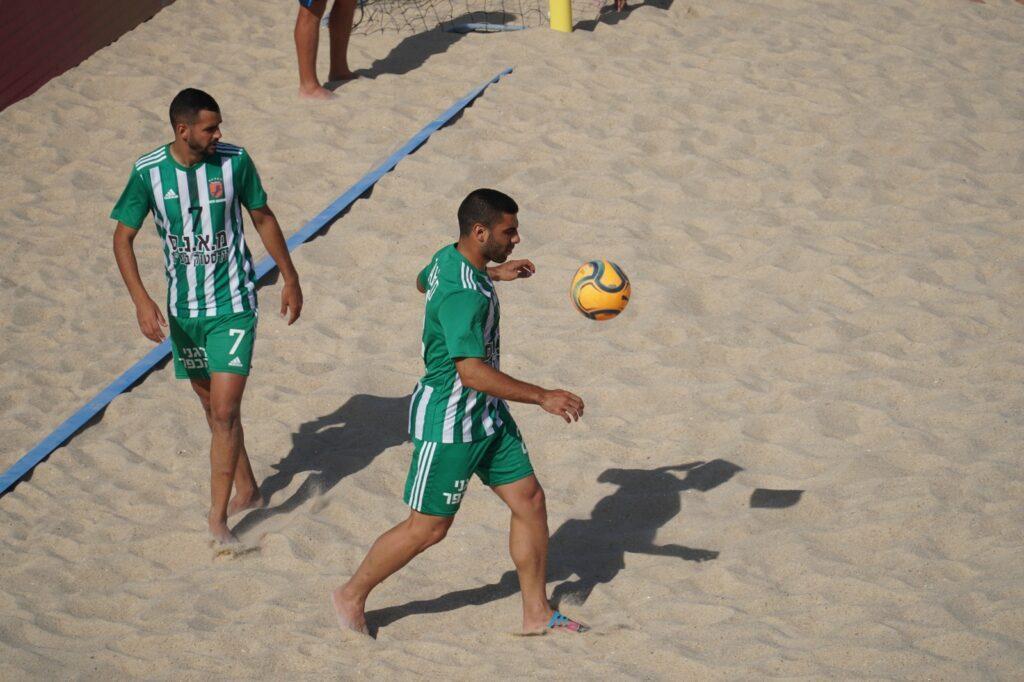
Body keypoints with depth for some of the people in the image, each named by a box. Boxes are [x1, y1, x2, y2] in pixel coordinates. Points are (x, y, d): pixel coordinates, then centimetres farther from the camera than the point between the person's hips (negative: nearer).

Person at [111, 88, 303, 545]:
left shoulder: (234, 161, -10)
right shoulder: (148, 172, -9)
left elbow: (263, 218, 5)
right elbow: (123, 237, -3)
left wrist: (290, 278, 11)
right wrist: (141, 301, -15)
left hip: (233, 306, -2)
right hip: (183, 310, 3)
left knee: (225, 412, -11)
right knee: (213, 408, 16)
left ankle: (218, 517, -5)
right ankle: (246, 490, 35)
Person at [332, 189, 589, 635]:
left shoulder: (448, 259, 0)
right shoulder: (464, 296, -30)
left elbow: (423, 283, 25)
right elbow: (471, 371, -38)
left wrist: (494, 273, 29)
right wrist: (542, 397, -37)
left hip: (487, 415, 10)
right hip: (449, 422, -10)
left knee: (530, 501, 10)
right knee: (427, 528, 4)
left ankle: (537, 614, 20)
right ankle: (351, 597, 24)